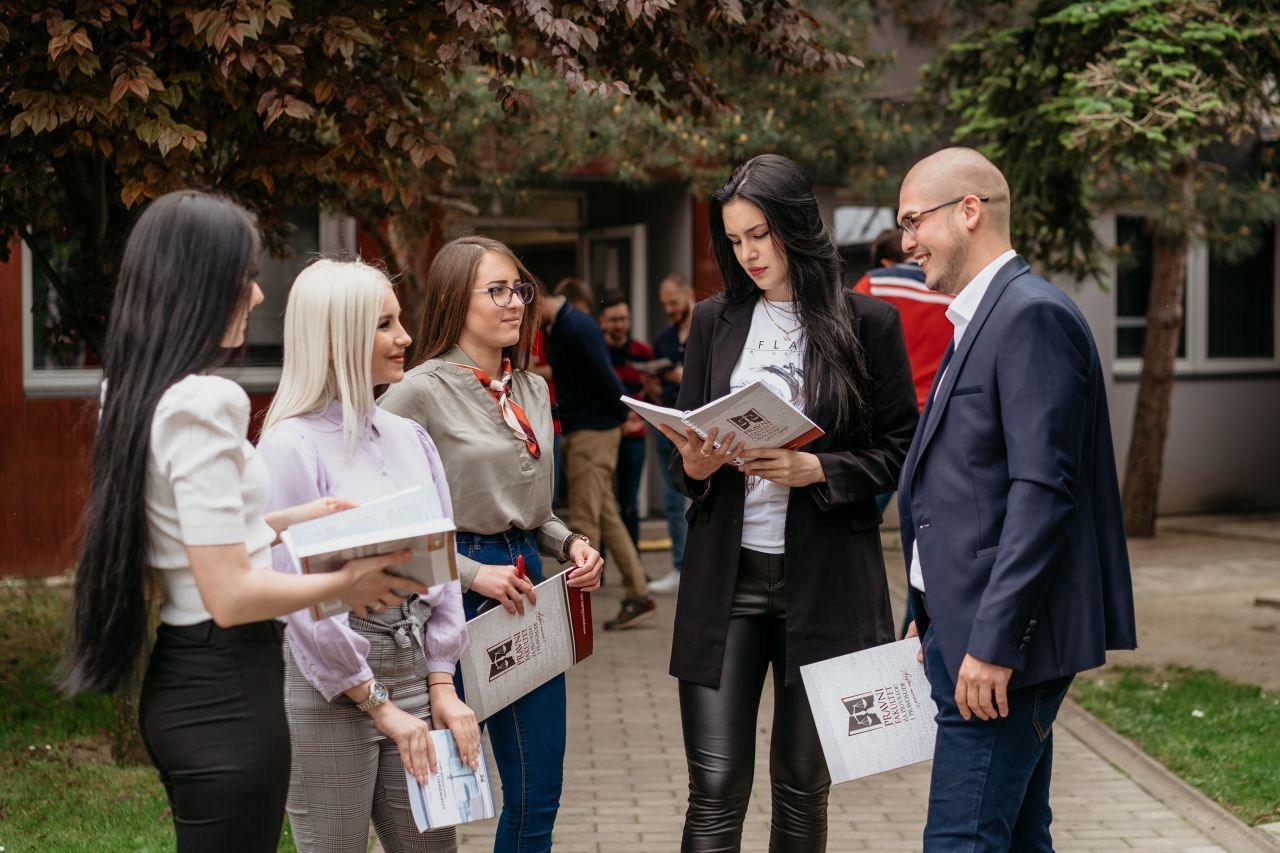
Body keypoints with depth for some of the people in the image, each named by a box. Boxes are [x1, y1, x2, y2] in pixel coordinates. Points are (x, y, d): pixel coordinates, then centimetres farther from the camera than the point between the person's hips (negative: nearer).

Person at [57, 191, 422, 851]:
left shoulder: (137, 394, 8)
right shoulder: (200, 404, -20)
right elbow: (231, 596, -21)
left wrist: (286, 522, 17)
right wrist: (344, 583, -8)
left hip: (177, 679, 9)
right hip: (226, 693, -9)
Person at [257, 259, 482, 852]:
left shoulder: (410, 437, 10)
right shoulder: (291, 445, -11)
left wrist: (441, 687, 3)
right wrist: (379, 707, -10)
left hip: (412, 665, 6)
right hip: (331, 686, -6)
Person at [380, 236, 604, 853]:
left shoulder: (532, 391, 12)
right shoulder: (420, 392, -10)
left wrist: (570, 543, 3)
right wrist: (473, 573, -19)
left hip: (526, 588, 7)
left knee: (538, 795, 11)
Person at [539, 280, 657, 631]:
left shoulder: (577, 329, -19)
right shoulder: (556, 328, 13)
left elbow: (604, 377, -19)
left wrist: (623, 415, -8)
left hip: (594, 431, -10)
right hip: (578, 430, 10)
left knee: (585, 521, -6)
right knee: (607, 517, 12)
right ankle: (638, 597, 17)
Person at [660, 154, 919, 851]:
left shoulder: (869, 323, 1)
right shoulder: (714, 322, 10)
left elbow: (899, 453, 1)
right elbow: (682, 450, 14)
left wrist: (817, 470, -15)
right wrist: (694, 465, -9)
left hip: (824, 579, -1)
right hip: (726, 577, 2)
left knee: (803, 785, 10)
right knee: (715, 789, -4)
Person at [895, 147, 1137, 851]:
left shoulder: (1033, 317, -13)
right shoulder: (980, 320, 19)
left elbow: (1043, 491, -21)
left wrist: (993, 642, -23)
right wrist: (934, 619, 20)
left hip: (1004, 639, -10)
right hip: (964, 632, 10)